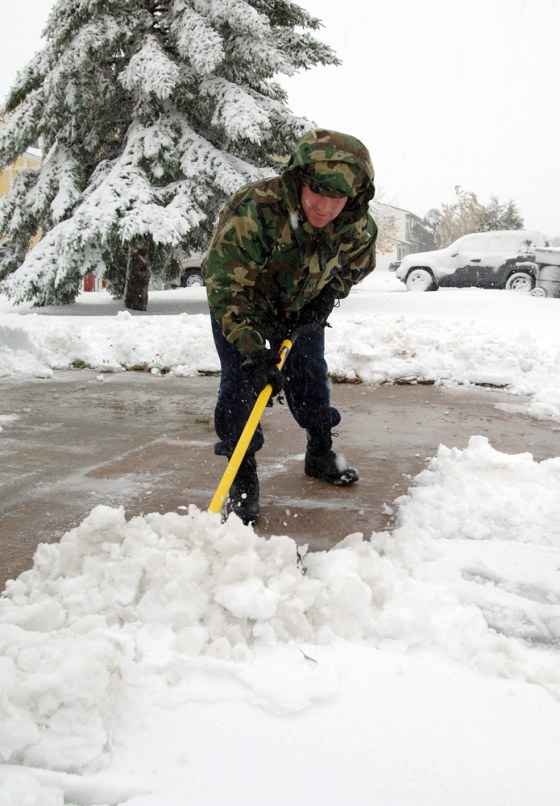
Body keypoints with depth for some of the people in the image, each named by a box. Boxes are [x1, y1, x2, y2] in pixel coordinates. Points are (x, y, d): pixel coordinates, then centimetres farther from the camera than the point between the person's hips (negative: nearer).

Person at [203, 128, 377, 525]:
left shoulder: (358, 225, -23)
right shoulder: (254, 210, -41)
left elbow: (356, 264, 2)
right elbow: (225, 286, -38)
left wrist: (326, 299, -13)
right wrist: (253, 350, -43)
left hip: (303, 308, 5)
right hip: (242, 307, -4)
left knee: (310, 377, 14)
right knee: (241, 382, -13)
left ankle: (321, 452, 36)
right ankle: (243, 476, 0)